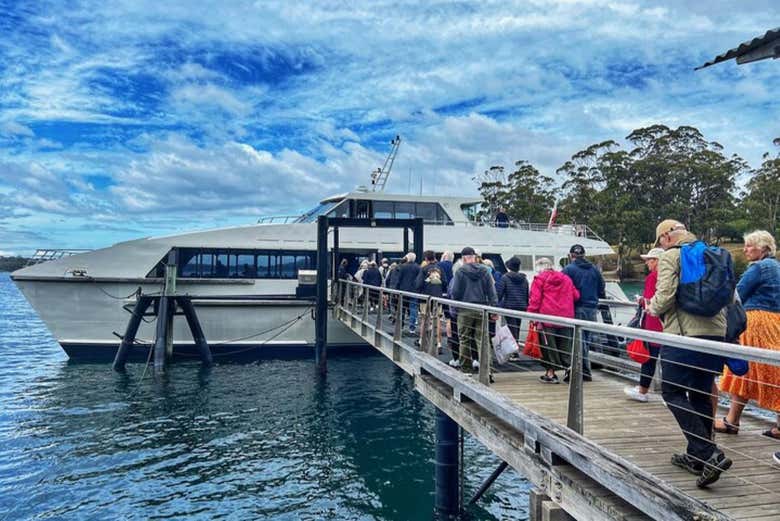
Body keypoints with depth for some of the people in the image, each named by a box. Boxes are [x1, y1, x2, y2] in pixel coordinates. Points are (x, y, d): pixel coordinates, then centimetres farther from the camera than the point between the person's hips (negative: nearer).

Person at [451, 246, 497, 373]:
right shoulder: (484, 271, 5)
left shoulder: (460, 271, -5)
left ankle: (466, 367, 13)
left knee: (465, 339, 7)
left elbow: (455, 292, -6)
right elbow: (492, 291, 3)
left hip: (465, 310, -3)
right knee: (481, 338, 5)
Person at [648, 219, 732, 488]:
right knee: (701, 394, 14)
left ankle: (709, 454, -11)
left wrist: (652, 307, 3)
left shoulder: (669, 257, -5)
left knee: (673, 393, 0)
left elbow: (665, 296, -16)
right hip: (715, 334, 8)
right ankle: (696, 456, 23)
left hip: (684, 335, -8)